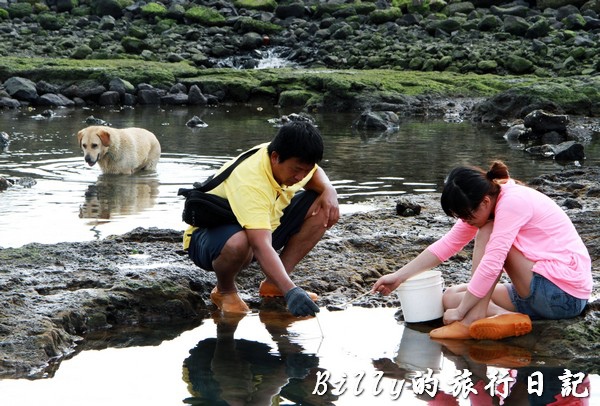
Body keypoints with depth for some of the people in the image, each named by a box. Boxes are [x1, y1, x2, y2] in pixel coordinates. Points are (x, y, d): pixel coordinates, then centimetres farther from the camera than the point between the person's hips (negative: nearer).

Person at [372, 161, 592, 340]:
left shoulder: (513, 202, -22)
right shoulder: (487, 203, 4)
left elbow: (491, 265, -26)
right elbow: (447, 244, 8)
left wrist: (460, 312, -18)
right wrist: (399, 276, 6)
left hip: (563, 291, -9)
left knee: (488, 233, -16)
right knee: (450, 297, 6)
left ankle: (474, 320, -18)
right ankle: (509, 319, -15)